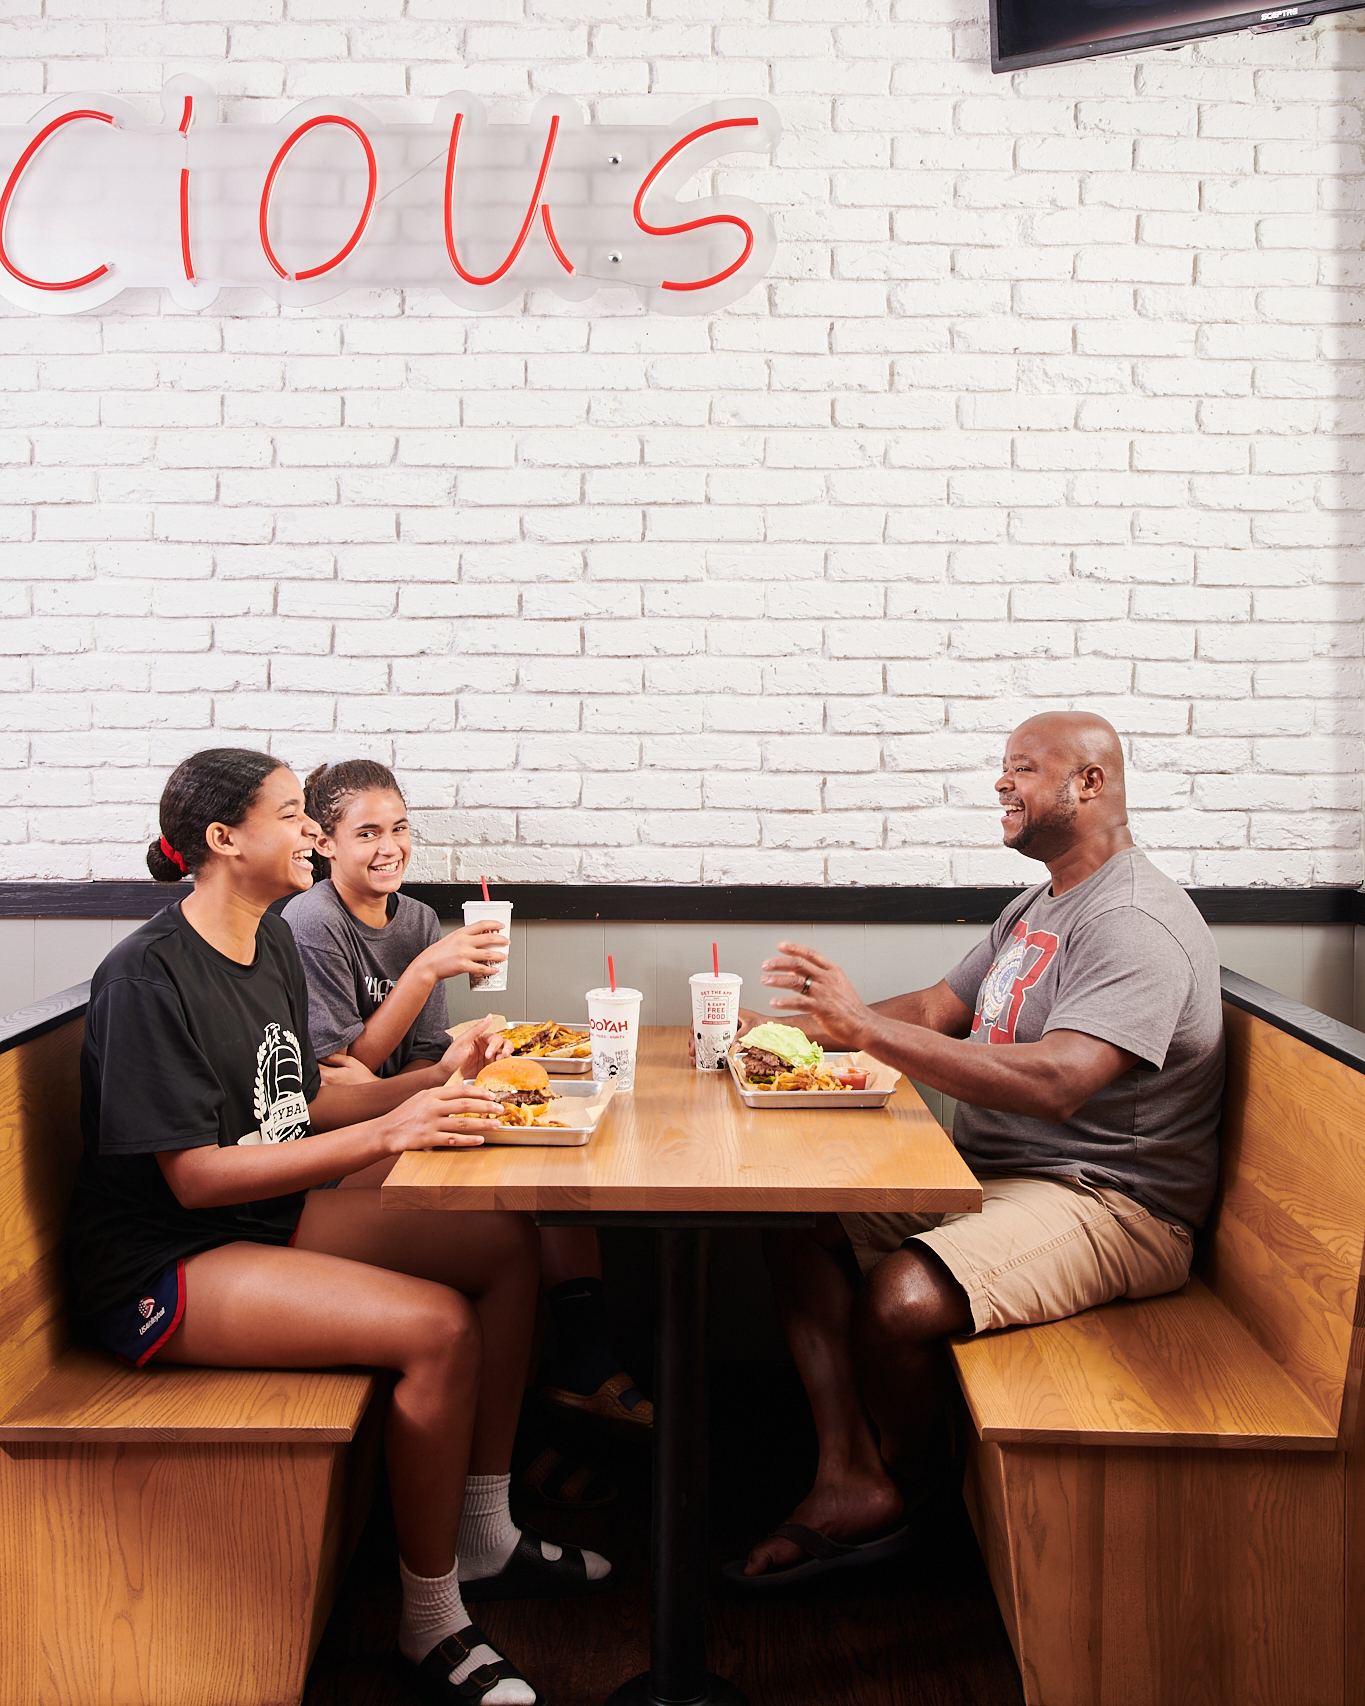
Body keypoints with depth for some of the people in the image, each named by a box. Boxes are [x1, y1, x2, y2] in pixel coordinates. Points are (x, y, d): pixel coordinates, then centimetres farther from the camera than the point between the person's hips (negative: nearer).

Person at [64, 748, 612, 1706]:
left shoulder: (272, 944, 7)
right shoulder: (149, 973, -20)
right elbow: (194, 1175, -23)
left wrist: (437, 1083, 0)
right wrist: (389, 1133, -28)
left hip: (273, 1215, 9)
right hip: (163, 1267, -9)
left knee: (508, 1244, -1)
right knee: (438, 1328, -25)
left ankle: (485, 1539, 12)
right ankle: (431, 1620, -3)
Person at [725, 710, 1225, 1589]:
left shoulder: (1137, 924, -19)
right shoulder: (1036, 908, 15)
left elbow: (1055, 1084, -32)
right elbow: (938, 1008, 18)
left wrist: (868, 1029, -36)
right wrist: (796, 1029, 4)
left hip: (1108, 1204, -10)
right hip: (991, 1175, 10)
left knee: (898, 1298, -30)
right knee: (799, 1222, -2)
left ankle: (906, 1491, 1)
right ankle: (850, 1480, -6)